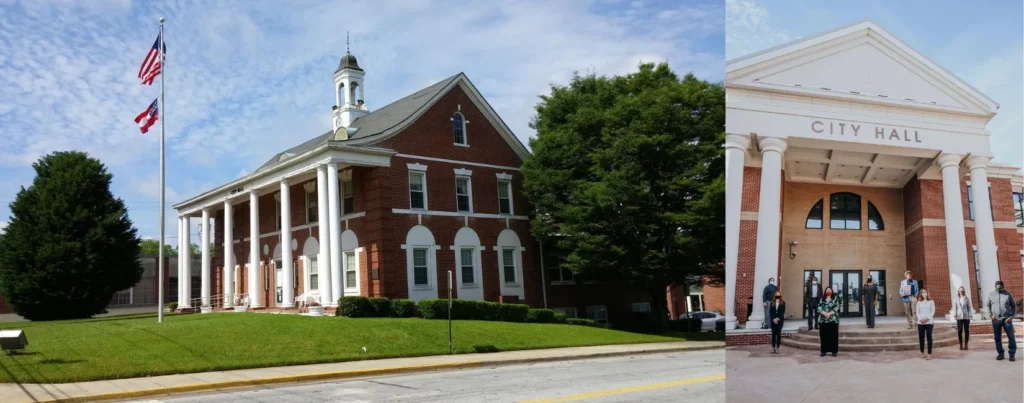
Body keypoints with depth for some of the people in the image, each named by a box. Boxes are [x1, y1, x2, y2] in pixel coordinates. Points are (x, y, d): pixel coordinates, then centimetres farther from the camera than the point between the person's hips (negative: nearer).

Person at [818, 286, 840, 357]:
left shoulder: (835, 300, 6)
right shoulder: (822, 300, 11)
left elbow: (836, 308, -7)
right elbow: (819, 308, -2)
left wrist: (829, 313, -19)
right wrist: (825, 313, -18)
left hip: (833, 320, -2)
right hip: (823, 320, 2)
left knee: (833, 336, -3)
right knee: (824, 336, 2)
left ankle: (834, 351, 2)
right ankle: (824, 351, 8)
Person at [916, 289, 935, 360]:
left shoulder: (931, 301, 4)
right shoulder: (919, 302, 10)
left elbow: (933, 311, -1)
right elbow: (917, 312, 7)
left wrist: (927, 318, -13)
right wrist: (920, 319, -10)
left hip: (929, 322, -2)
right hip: (920, 322, 2)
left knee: (929, 337, -4)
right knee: (921, 338, 6)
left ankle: (929, 354, -4)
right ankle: (922, 352, 16)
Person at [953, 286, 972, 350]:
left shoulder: (967, 298, 3)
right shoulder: (956, 299, 5)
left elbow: (969, 307, 3)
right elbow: (955, 307, 5)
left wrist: (970, 315, -3)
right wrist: (954, 315, -1)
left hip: (966, 317, 0)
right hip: (959, 317, 0)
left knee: (966, 330, 3)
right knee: (960, 331, -4)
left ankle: (966, 344, 10)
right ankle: (961, 344, 4)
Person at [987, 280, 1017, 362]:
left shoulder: (1008, 294, 2)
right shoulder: (991, 295, 6)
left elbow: (1014, 306, 6)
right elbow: (988, 306, 15)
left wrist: (1011, 316, -5)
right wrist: (991, 315, 0)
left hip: (1007, 319, -1)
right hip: (996, 320, 1)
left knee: (1011, 338, -3)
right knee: (997, 338, 7)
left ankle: (1012, 354, 6)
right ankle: (1000, 353, 17)